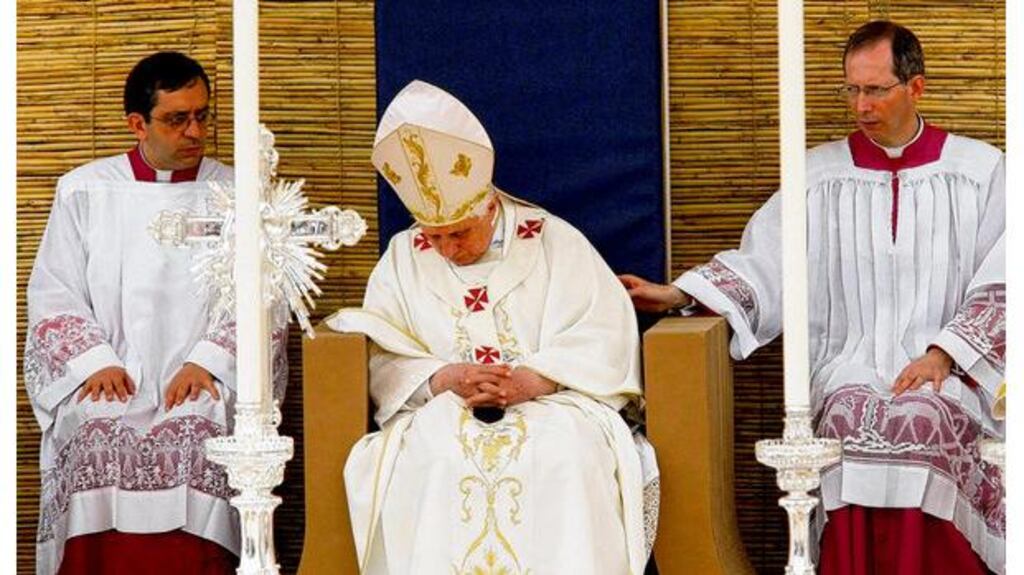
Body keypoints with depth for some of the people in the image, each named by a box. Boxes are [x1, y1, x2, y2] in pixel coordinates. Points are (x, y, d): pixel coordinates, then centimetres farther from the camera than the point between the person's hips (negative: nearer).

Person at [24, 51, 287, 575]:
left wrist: (208, 361, -12)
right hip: (107, 377, 1)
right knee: (96, 437, -31)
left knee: (197, 434, -32)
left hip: (204, 379, 0)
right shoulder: (84, 191, 12)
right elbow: (54, 296, 9)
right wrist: (95, 361, -8)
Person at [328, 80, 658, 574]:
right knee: (428, 459, -34)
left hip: (552, 406, -1)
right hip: (440, 411, 1)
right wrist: (445, 379, -17)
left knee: (565, 455, -35)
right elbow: (381, 360, 3)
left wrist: (535, 379, -19)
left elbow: (604, 339, -3)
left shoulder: (554, 242, 8)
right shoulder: (402, 258, 14)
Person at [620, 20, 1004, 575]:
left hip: (948, 368, -1)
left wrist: (943, 356, -8)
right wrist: (677, 294, -5)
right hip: (847, 364, 1)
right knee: (855, 421, -32)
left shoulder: (980, 170, 10)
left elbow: (999, 285, 6)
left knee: (923, 420, -33)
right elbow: (761, 262, 9)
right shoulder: (820, 173, 14)